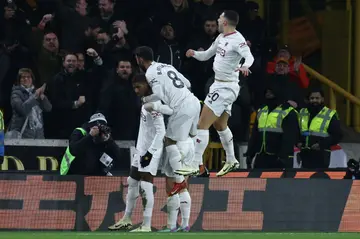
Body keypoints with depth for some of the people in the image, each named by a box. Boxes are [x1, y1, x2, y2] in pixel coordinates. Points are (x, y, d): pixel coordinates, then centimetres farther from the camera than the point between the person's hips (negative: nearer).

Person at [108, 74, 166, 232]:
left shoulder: (154, 104, -18)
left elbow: (161, 132, -23)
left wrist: (150, 152, -23)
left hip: (151, 152, -10)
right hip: (141, 150, 10)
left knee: (145, 186, -12)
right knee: (132, 182, 17)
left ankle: (146, 226, -12)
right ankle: (126, 220, 29)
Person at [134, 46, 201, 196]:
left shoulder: (150, 73, -4)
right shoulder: (166, 66, 22)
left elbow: (158, 95, -17)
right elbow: (187, 84, 22)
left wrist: (144, 99, 1)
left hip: (182, 108, -8)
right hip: (194, 102, 8)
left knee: (170, 141, 0)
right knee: (193, 136, 28)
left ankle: (179, 180, -7)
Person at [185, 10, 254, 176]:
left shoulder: (237, 40, -19)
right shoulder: (221, 38, 8)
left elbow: (249, 56, -34)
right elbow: (206, 55, 18)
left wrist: (245, 66, -55)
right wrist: (194, 53, -2)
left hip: (226, 87, -10)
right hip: (220, 85, 10)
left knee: (202, 124, -13)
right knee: (220, 125, 25)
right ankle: (231, 161, 40)